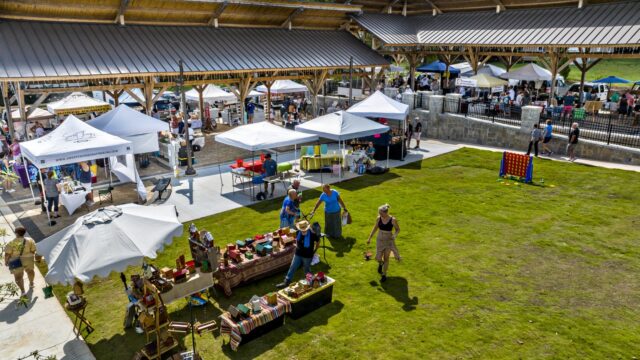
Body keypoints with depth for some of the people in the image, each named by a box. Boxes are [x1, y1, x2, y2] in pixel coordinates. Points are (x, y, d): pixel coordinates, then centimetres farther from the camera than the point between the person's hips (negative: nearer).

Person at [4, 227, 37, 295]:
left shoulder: (11, 243, -13)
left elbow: (7, 254, -13)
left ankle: (22, 291, -3)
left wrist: (6, 261, 3)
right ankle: (31, 283, 45)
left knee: (18, 276, 8)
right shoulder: (30, 240, -6)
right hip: (28, 259, 3)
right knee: (30, 270, 27)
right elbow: (33, 251, -2)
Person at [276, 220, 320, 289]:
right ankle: (286, 282, 18)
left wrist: (314, 251, 0)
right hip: (298, 254, 4)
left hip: (307, 256, -4)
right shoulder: (298, 232, -9)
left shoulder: (312, 234, -22)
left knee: (306, 270, 14)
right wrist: (297, 246, 10)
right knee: (292, 268, 8)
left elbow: (318, 242, -4)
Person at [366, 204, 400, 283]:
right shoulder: (378, 218, -9)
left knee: (386, 258, 6)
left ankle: (384, 275, 27)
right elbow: (375, 228, 6)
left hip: (389, 241, -2)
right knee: (378, 259, 1)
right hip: (380, 240, 2)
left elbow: (398, 229, -4)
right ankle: (380, 263, 40)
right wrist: (369, 238, 9)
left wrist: (395, 235, -25)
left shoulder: (393, 220, -18)